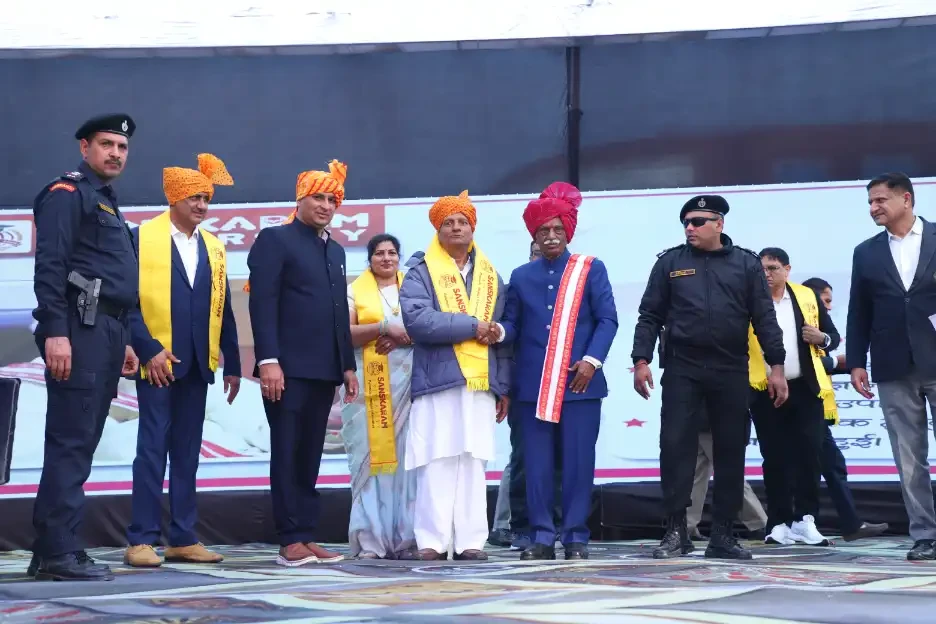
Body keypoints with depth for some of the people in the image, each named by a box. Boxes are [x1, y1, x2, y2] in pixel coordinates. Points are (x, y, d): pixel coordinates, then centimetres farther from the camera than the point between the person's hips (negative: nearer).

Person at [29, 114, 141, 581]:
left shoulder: (107, 204, 24)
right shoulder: (67, 193, -4)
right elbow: (50, 265, -15)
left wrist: (122, 342, 21)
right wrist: (55, 333, -23)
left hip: (105, 332, 9)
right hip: (79, 331, -9)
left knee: (79, 444, 9)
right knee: (70, 443, -10)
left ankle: (50, 551, 13)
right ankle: (59, 553, -10)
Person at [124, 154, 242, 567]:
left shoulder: (214, 247, 13)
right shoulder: (142, 238, -2)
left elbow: (223, 311, 14)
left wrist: (233, 364, 10)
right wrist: (148, 349, -16)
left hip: (197, 364, 5)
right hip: (157, 362, -5)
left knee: (187, 452, 7)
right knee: (152, 448, -5)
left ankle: (183, 539, 11)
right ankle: (141, 540, -2)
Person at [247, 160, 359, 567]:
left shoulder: (335, 250, 20)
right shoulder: (275, 240, -2)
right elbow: (262, 304, -10)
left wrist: (347, 365, 15)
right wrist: (268, 360, -18)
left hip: (324, 371, 7)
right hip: (288, 369, -7)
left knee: (310, 457, 8)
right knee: (287, 454, -3)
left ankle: (307, 537, 10)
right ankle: (290, 540, 0)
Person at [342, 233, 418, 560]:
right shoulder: (355, 291, 10)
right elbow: (345, 334, -1)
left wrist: (404, 336, -9)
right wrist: (384, 328, -13)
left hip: (407, 380, 1)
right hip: (369, 383, -1)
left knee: (406, 456, -5)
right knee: (371, 456, -7)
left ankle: (405, 538, -2)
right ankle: (371, 540, -5)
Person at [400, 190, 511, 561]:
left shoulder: (490, 277, 18)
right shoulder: (421, 272, 4)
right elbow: (416, 319, -13)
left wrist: (503, 387, 11)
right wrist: (471, 326, -11)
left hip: (480, 383, 4)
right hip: (438, 380, -3)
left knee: (473, 462, 2)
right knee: (437, 461, -7)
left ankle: (470, 540, 4)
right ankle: (432, 541, -4)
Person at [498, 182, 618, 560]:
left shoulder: (591, 269, 6)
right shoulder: (521, 276, 14)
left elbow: (607, 320, 1)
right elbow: (513, 326, 11)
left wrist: (592, 360, -11)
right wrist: (498, 330, -12)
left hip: (580, 383, -2)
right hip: (533, 385, 2)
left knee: (578, 462, -1)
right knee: (536, 464, 2)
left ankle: (576, 537, 6)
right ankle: (541, 537, 7)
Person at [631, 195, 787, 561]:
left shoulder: (746, 264, 7)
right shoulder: (670, 263, 7)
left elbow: (764, 318, 5)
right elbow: (650, 315, 6)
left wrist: (776, 366, -1)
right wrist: (642, 360, -5)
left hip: (732, 371, 1)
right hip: (682, 370, -1)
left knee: (731, 451, 3)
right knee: (675, 446, -7)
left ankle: (722, 534, 11)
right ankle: (676, 531, -1)